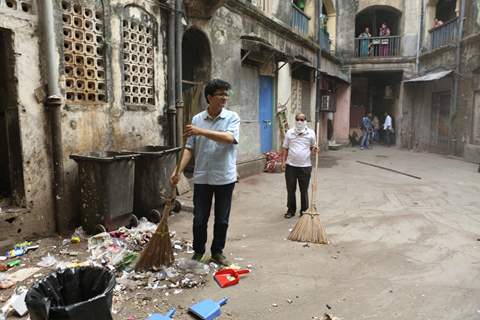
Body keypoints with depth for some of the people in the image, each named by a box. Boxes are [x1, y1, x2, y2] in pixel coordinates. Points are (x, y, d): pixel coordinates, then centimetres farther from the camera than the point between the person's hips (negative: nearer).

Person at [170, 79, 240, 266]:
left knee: (222, 219, 10)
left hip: (225, 177, -1)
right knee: (199, 219, 9)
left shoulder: (232, 117, -3)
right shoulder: (197, 119, 3)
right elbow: (190, 148, 3)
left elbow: (229, 138, -22)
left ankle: (217, 252, 29)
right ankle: (198, 251, 29)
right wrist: (179, 171, -7)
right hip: (202, 177, 1)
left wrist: (201, 132, -27)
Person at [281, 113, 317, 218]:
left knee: (304, 190, 9)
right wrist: (283, 161, -2)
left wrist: (314, 150, -14)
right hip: (290, 166, 1)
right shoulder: (289, 132, 2)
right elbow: (285, 148, 6)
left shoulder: (311, 133, 1)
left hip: (305, 166, -1)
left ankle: (304, 210, 24)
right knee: (290, 189, 10)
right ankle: (291, 210, 25)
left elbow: (312, 147, 9)